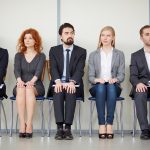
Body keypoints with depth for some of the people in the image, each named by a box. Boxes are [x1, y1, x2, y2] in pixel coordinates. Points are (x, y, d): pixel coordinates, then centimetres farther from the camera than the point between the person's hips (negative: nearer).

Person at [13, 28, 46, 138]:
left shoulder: (41, 56, 8)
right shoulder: (18, 55, 13)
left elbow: (39, 71, -11)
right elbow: (16, 69, -5)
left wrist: (32, 81, -32)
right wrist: (19, 80, -28)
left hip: (36, 86, -1)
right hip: (21, 85, 1)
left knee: (29, 89, -37)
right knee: (21, 89, -35)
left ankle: (29, 124, -43)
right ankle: (22, 124, -40)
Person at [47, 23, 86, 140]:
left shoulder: (81, 51, 7)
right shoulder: (54, 50, 10)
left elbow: (80, 70, -8)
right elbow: (53, 68, -5)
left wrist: (72, 82, -29)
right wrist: (58, 81, -27)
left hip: (73, 85, 0)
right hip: (58, 84, 1)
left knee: (71, 92, -34)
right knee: (58, 91, -33)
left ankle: (68, 128, -36)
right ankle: (60, 128, -37)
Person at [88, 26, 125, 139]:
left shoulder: (119, 54, 13)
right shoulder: (93, 55, 13)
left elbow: (121, 75, 5)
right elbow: (90, 77, 6)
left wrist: (115, 79, -18)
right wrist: (97, 80, -18)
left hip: (113, 86, 0)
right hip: (97, 87, 0)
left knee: (111, 87, -36)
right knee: (101, 87, -36)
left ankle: (109, 124, -39)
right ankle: (101, 125, -40)